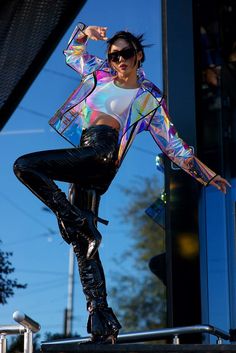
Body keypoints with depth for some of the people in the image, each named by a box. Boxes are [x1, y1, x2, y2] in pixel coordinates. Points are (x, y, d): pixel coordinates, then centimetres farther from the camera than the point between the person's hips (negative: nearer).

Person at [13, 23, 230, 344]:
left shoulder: (149, 98, 11)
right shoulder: (100, 74, 23)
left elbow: (172, 143, 13)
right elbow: (71, 52, 38)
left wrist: (206, 173, 11)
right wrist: (84, 32, 18)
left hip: (101, 152, -6)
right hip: (88, 162, 6)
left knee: (24, 166, -23)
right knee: (82, 243, -1)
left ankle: (78, 223, -20)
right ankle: (102, 323, -2)